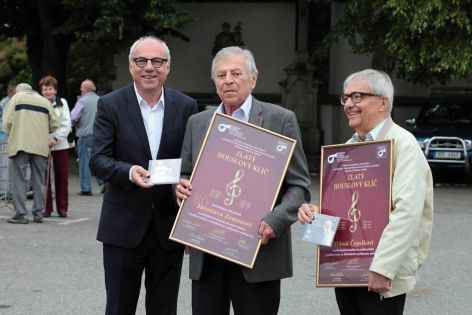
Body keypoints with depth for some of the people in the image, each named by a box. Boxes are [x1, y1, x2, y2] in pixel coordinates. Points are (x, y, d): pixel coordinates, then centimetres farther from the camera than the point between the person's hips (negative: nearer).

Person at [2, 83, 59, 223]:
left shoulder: (17, 97, 7)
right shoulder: (45, 101, 16)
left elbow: (7, 122, -2)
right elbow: (55, 124, 8)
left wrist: (10, 133, 16)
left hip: (20, 144, -3)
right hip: (40, 146, 3)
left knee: (19, 180, -1)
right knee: (39, 180, 10)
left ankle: (21, 214, -6)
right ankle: (38, 214, 10)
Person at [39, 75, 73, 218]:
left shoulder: (62, 103, 5)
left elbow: (66, 125, 0)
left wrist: (55, 139, -11)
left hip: (60, 145, 1)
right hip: (42, 145, -1)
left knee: (62, 176, 2)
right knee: (44, 177, -1)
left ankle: (62, 208, 9)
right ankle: (46, 207, 6)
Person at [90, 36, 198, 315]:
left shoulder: (186, 107, 3)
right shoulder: (111, 105, -2)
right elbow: (98, 161, -8)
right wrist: (129, 172, -28)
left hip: (169, 227, 2)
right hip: (124, 227, -2)